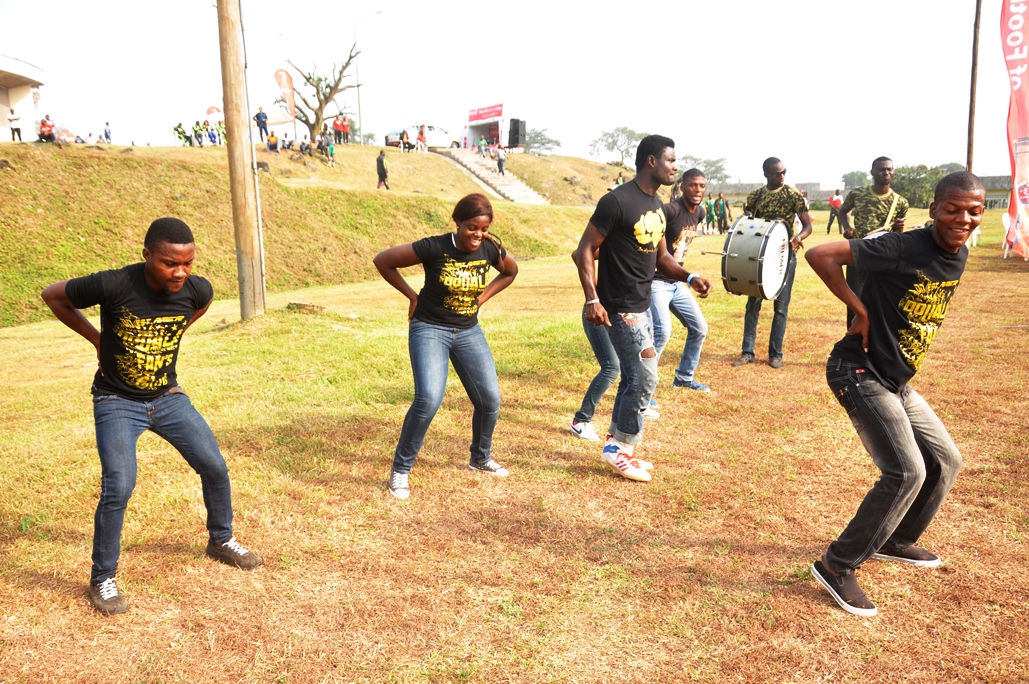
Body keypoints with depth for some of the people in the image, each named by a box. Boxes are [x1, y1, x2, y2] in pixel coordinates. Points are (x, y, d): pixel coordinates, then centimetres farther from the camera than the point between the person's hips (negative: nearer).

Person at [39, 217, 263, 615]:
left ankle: (221, 541, 29)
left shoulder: (196, 289, -15)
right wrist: (97, 338, -7)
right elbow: (53, 295, -9)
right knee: (118, 488, -14)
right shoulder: (114, 286, -27)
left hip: (168, 397, 4)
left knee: (215, 468, 3)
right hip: (117, 402, -4)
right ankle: (102, 579, 8)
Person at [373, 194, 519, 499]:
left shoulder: (491, 249, -8)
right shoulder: (434, 248, -21)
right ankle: (400, 470, -4)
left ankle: (480, 458, 31)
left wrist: (482, 298, 5)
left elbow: (511, 271, 15)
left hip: (468, 331, 5)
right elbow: (383, 260, -13)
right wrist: (413, 296, -8)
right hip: (430, 329, -5)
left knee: (490, 399, 3)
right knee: (429, 399, -22)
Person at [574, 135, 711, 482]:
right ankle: (619, 449, 9)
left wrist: (689, 277, 1)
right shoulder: (617, 201, -16)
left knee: (632, 378, 14)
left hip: (641, 304, 9)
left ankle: (618, 445, 27)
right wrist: (592, 299, -23)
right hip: (622, 308, -9)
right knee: (644, 378, -6)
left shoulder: (657, 205, 11)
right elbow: (585, 250, -15)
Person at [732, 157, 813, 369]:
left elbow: (807, 225, -6)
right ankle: (747, 352, 9)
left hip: (785, 254, -2)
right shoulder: (756, 196, 2)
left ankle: (775, 354, 11)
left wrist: (798, 237, -27)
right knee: (753, 302, 2)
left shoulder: (794, 196, -5)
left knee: (781, 305, 2)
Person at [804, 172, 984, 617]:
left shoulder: (959, 256, 5)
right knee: (907, 471, -16)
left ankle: (896, 541, 36)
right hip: (859, 374, -9)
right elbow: (820, 255, -26)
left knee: (946, 460, 16)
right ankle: (838, 565, -4)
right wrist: (860, 310, -20)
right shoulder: (901, 249, -21)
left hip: (896, 382, 9)